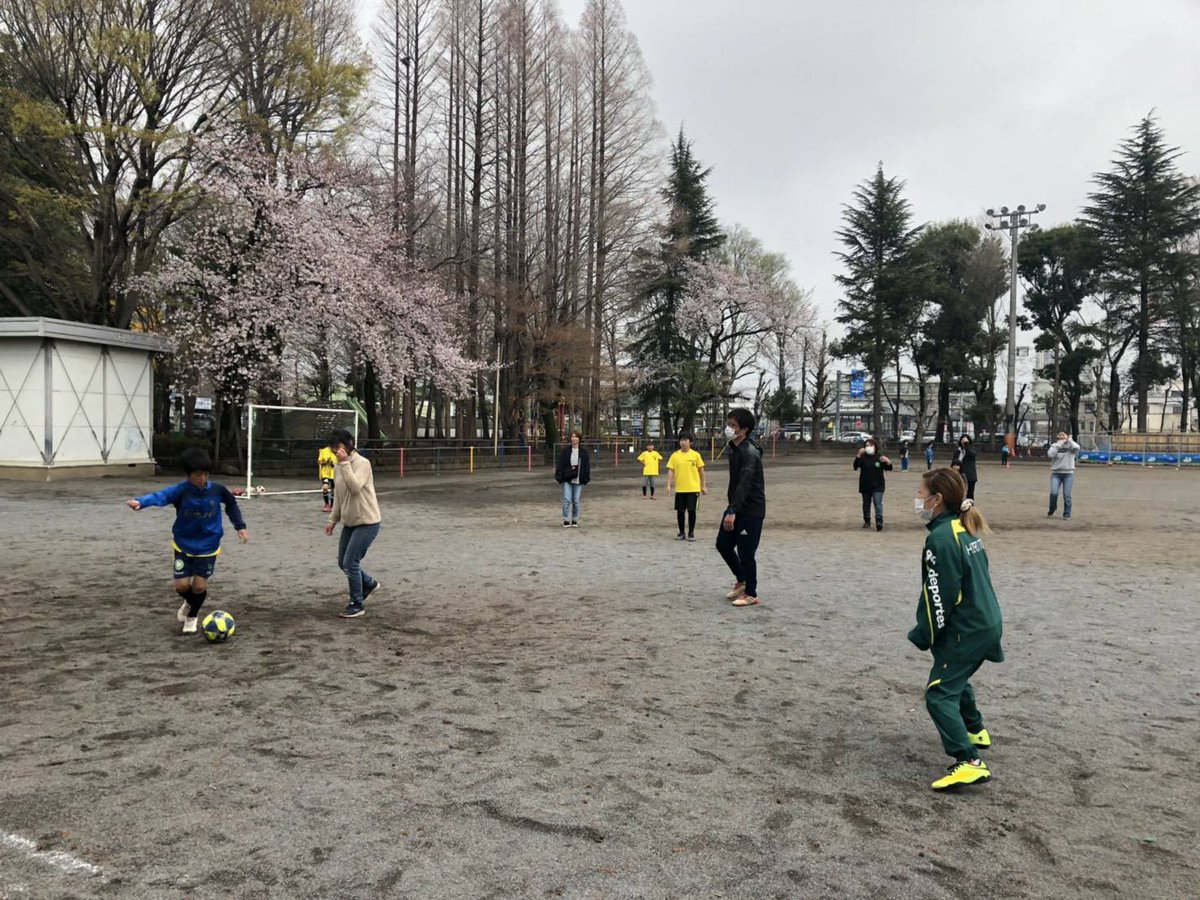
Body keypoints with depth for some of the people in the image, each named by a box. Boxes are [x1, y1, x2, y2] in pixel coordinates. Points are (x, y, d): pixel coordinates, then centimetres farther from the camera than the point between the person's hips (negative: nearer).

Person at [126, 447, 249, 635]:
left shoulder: (218, 490, -12)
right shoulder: (181, 490, -19)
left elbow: (231, 504, 9)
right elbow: (161, 496, -39)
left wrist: (240, 526, 3)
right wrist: (140, 502, -58)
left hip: (208, 547, 0)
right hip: (183, 545, 0)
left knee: (199, 586, -5)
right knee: (182, 586, -4)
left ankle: (192, 616, 26)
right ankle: (190, 602, 34)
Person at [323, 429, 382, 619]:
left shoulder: (362, 463, -16)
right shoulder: (340, 466, 8)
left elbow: (355, 487, -31)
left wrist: (345, 463, -30)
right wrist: (332, 520, 14)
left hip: (367, 522, -8)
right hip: (349, 523, 8)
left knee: (350, 562, -10)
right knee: (343, 563, 13)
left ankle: (357, 605, 4)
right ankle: (369, 584, 37)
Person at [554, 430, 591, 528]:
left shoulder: (584, 451, 2)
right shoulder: (565, 450, 0)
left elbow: (587, 465, 4)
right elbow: (560, 464, 0)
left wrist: (586, 478, -2)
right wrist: (559, 476, -6)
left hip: (578, 480, 1)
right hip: (567, 479, -1)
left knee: (576, 501, 6)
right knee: (567, 500, -5)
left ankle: (575, 521, 16)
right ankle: (566, 521, 1)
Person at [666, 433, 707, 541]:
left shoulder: (695, 455, -1)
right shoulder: (675, 455, 2)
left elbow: (701, 471, 4)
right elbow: (670, 471, 2)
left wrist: (704, 486, 2)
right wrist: (668, 485, -8)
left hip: (693, 488, -2)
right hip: (679, 489, 2)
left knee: (691, 510, -1)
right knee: (680, 511, 5)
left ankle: (691, 533, 12)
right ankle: (681, 533, 17)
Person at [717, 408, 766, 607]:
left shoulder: (750, 452, -21)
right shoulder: (733, 448, 9)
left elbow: (745, 484, -31)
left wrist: (732, 511, -39)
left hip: (751, 510, -9)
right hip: (736, 507, 9)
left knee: (745, 552, -4)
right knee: (723, 544, 12)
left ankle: (751, 594, 9)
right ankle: (742, 580, 29)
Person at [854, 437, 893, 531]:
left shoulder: (879, 457, 1)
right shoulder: (863, 458, 1)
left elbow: (889, 468, 0)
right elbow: (855, 466, -16)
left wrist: (888, 462, -22)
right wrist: (858, 455, -29)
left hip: (877, 485, -2)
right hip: (865, 485, 2)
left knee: (878, 503, -13)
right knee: (866, 503, 10)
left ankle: (879, 521, -21)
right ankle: (867, 521, 20)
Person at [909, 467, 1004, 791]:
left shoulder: (941, 537, -21)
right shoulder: (966, 528, 8)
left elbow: (940, 596, -21)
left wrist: (923, 636, -9)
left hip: (966, 631, -10)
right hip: (987, 623, 10)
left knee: (939, 694, -7)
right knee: (955, 678, 29)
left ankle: (969, 763, -14)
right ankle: (975, 731, 48)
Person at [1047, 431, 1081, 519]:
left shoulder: (1070, 446, 3)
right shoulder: (1055, 445, 6)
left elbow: (1077, 447, -20)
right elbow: (1050, 454, -12)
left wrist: (1069, 440, -6)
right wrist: (1058, 444, -12)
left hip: (1068, 473, -1)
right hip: (1056, 473, 1)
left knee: (1067, 495, -2)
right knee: (1053, 493, -10)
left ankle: (1067, 514, 9)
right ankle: (1052, 509, 14)